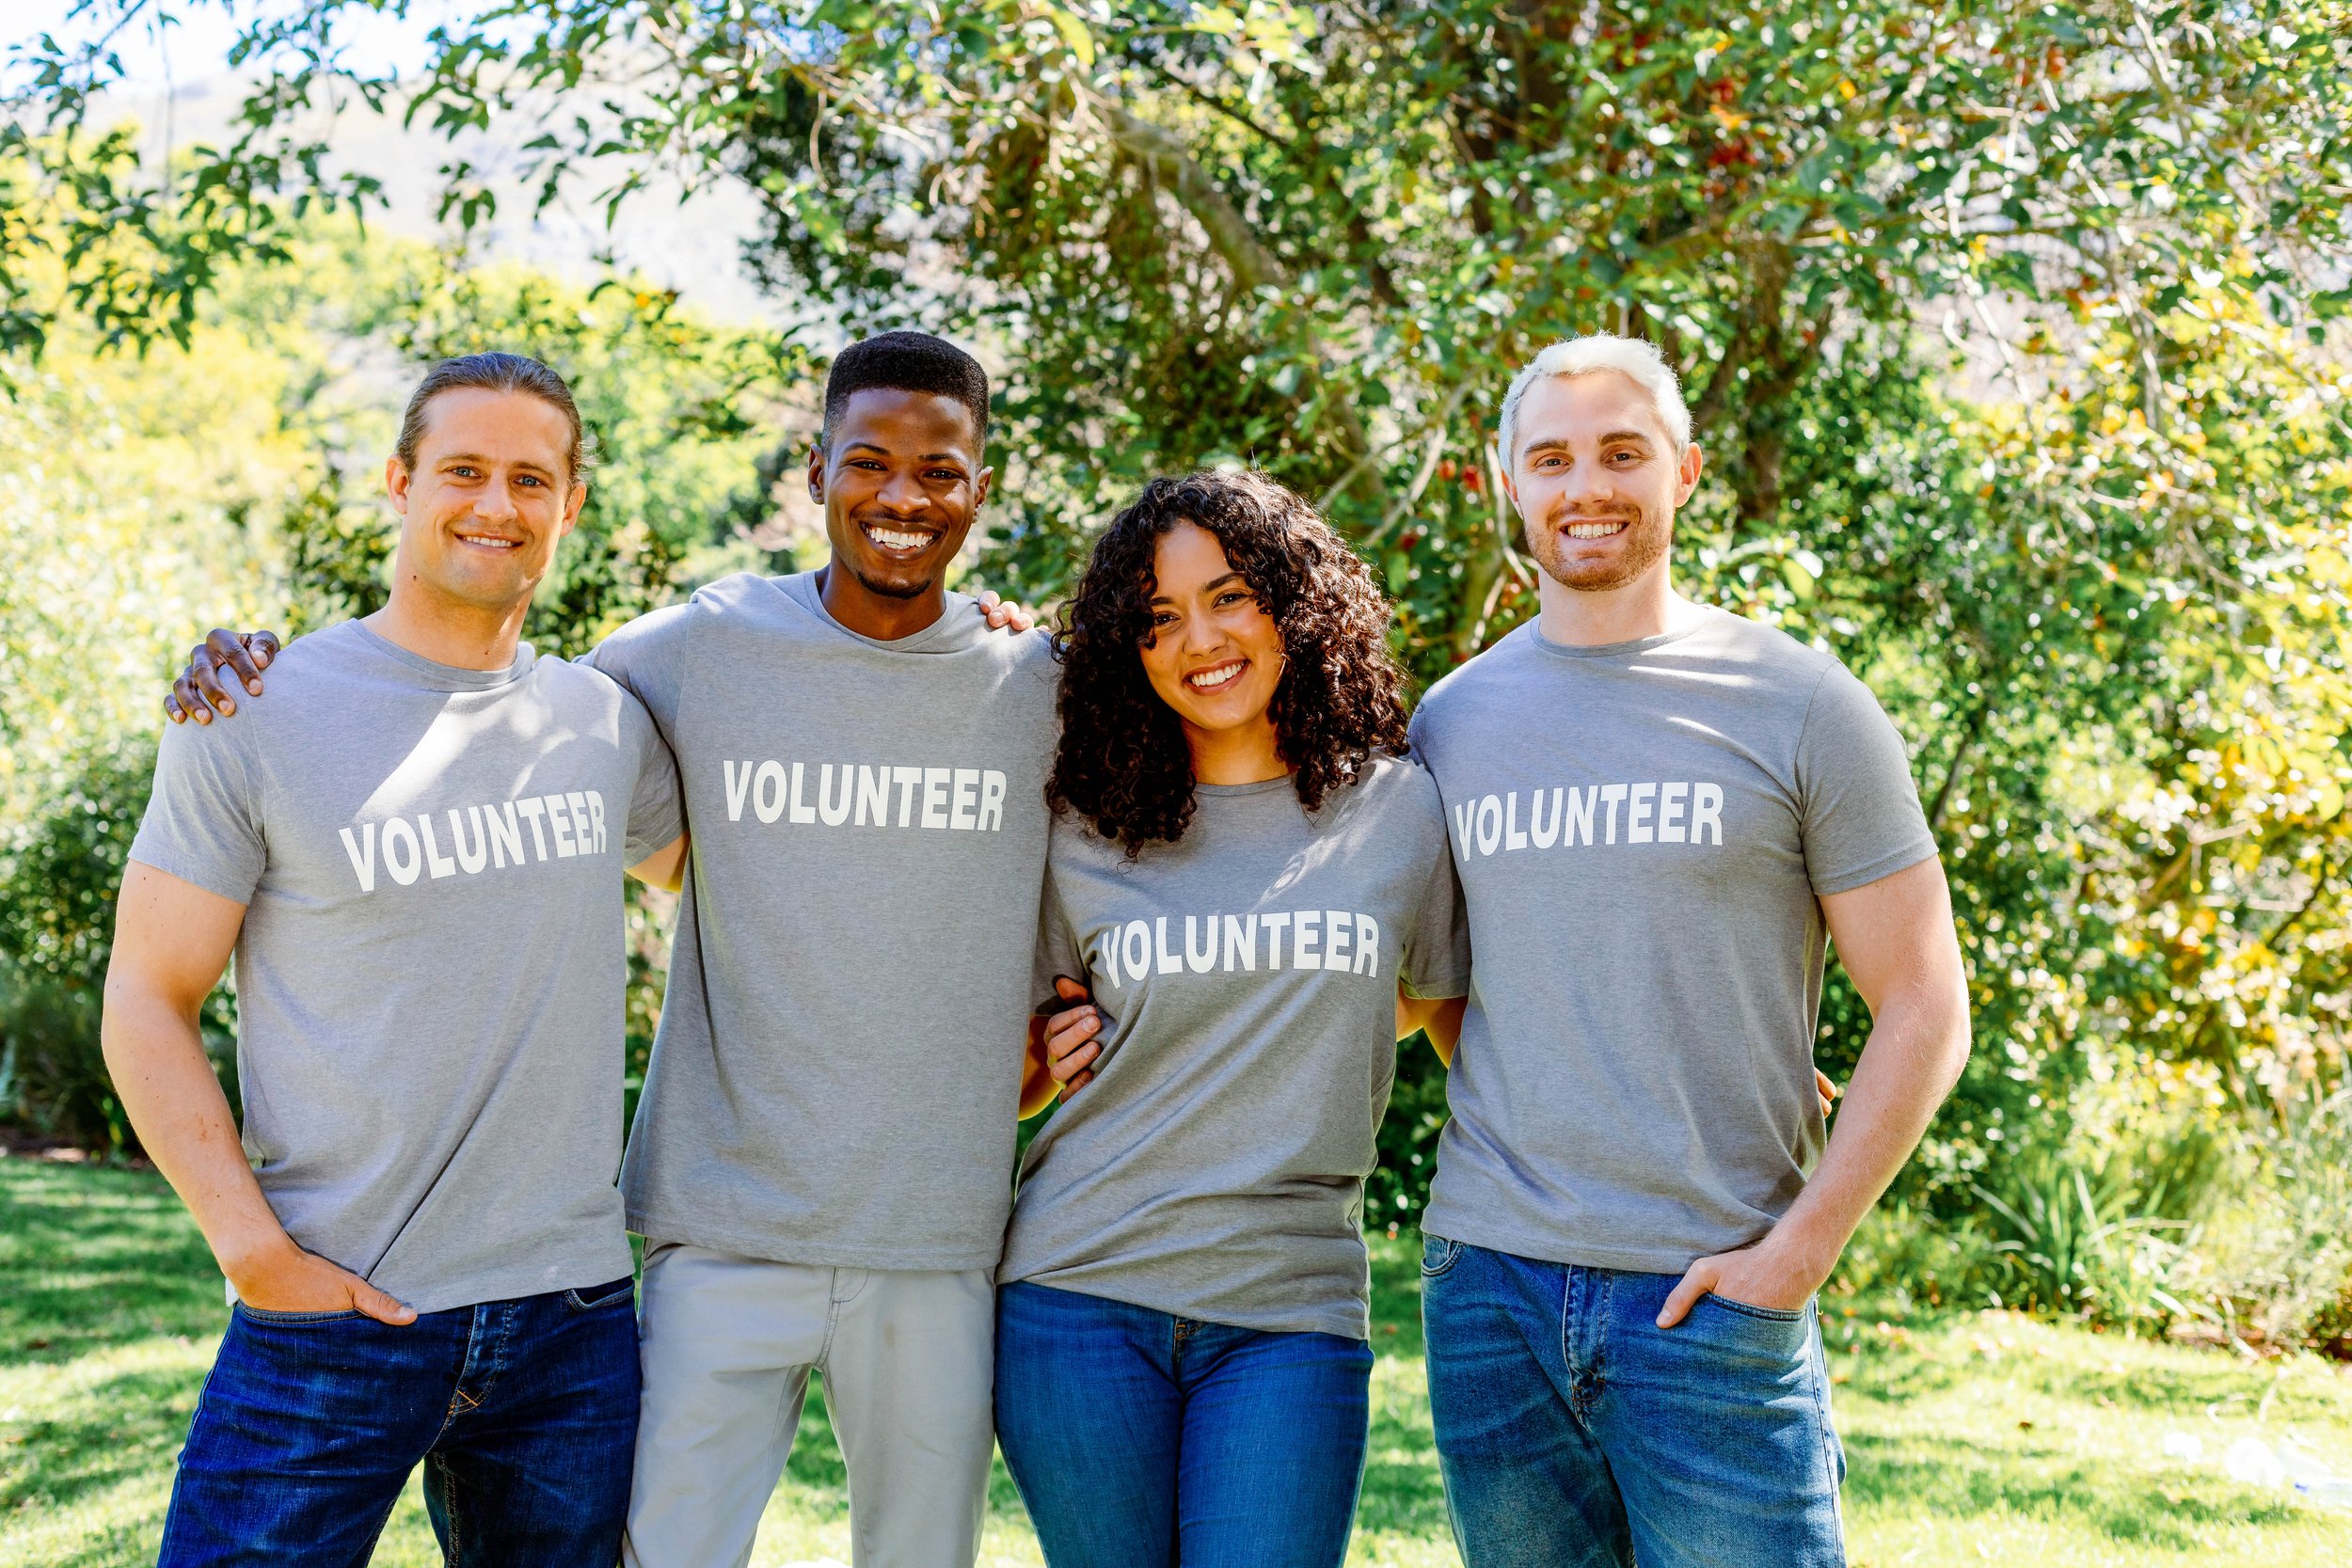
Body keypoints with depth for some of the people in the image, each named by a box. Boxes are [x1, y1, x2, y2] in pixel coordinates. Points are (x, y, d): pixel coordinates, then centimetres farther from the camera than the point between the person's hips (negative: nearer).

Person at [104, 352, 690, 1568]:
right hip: (333, 1316, -4)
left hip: (572, 1317, 4)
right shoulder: (257, 717, -3)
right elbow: (147, 1001, -2)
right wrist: (256, 1251, -12)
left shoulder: (606, 723, 8)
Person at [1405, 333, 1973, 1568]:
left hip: (1715, 1295, -3)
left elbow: (1923, 1010, -2)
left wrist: (1798, 1250, -9)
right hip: (1488, 1284, 3)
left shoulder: (1797, 706, -1)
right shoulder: (1449, 720, 10)